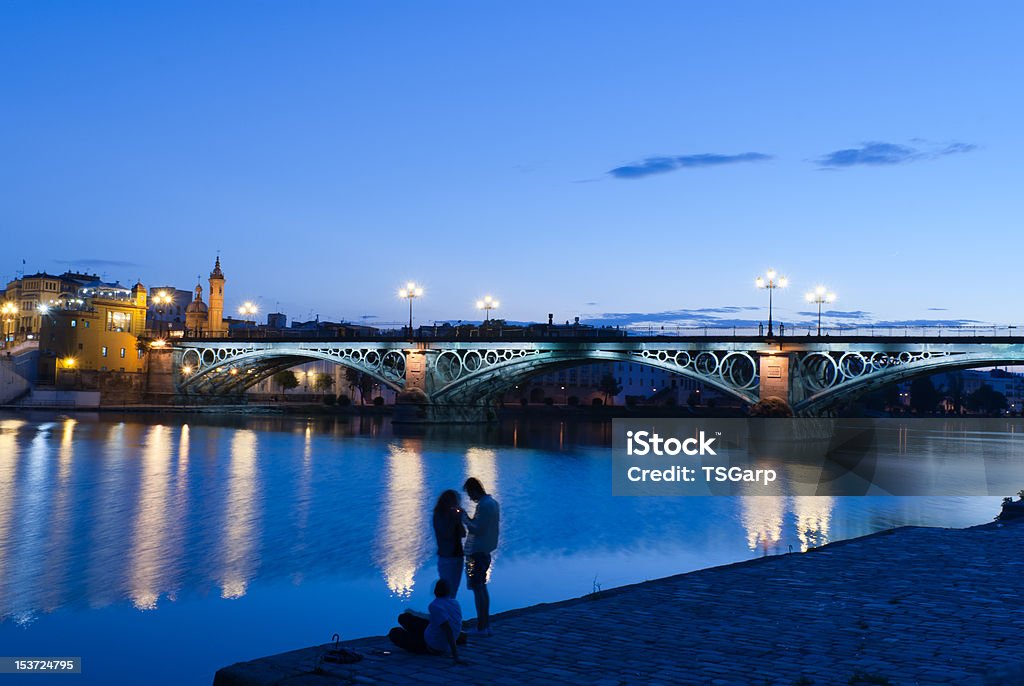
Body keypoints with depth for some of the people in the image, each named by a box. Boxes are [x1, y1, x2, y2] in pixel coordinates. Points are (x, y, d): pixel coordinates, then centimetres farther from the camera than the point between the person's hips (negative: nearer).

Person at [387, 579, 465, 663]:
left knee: (394, 633, 6)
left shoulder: (435, 606, -27)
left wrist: (455, 656, -34)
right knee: (404, 617, 14)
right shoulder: (455, 603, -4)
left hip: (432, 646, -7)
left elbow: (448, 630, -35)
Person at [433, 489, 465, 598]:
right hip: (446, 557, -7)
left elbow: (463, 534, 5)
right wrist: (455, 519, -18)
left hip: (457, 555, 7)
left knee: (453, 589, 13)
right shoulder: (439, 516, -9)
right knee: (447, 590, -6)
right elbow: (447, 534, -20)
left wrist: (459, 519, -7)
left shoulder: (453, 514, 8)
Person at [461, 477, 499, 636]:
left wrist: (464, 518, -10)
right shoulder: (493, 502, 11)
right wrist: (468, 518, 10)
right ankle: (486, 625, 22)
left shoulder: (484, 505, -19)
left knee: (478, 589, -3)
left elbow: (477, 529, -21)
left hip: (476, 553, -10)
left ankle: (482, 627, 1)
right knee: (482, 588, 17)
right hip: (485, 551, 10)